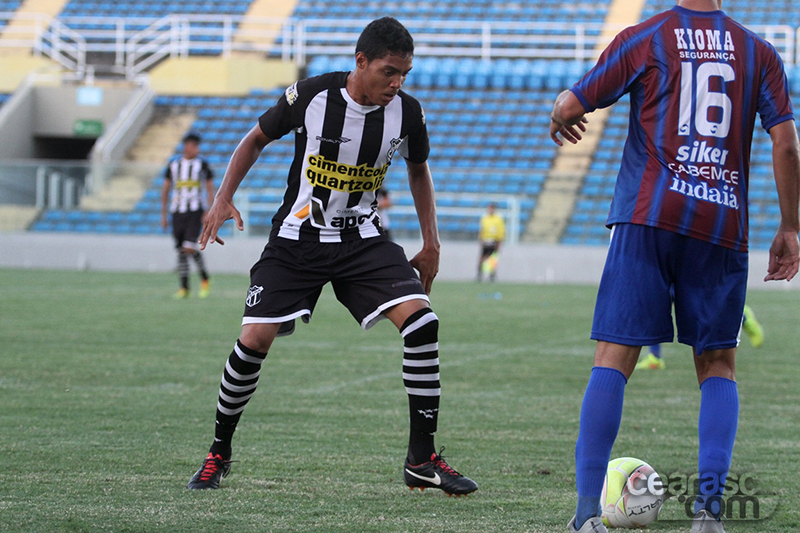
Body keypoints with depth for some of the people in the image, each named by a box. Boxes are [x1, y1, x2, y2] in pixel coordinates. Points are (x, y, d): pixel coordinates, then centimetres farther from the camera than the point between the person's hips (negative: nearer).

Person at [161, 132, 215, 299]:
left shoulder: (202, 164, 1)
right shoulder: (174, 164, 8)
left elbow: (210, 189, 2)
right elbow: (165, 189, 14)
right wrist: (163, 215, 11)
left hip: (195, 210, -3)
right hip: (178, 210, 3)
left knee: (189, 248, -16)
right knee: (181, 251, 4)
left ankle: (204, 277, 5)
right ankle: (184, 288, 11)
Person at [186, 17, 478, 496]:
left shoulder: (407, 113, -8)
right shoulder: (311, 96, -16)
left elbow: (419, 169, 12)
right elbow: (257, 139, 2)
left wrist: (431, 244, 7)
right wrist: (224, 198, -10)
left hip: (362, 240, 2)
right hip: (297, 237, -2)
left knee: (422, 321, -19)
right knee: (254, 339, -13)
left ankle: (422, 459, -9)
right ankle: (219, 453, 11)